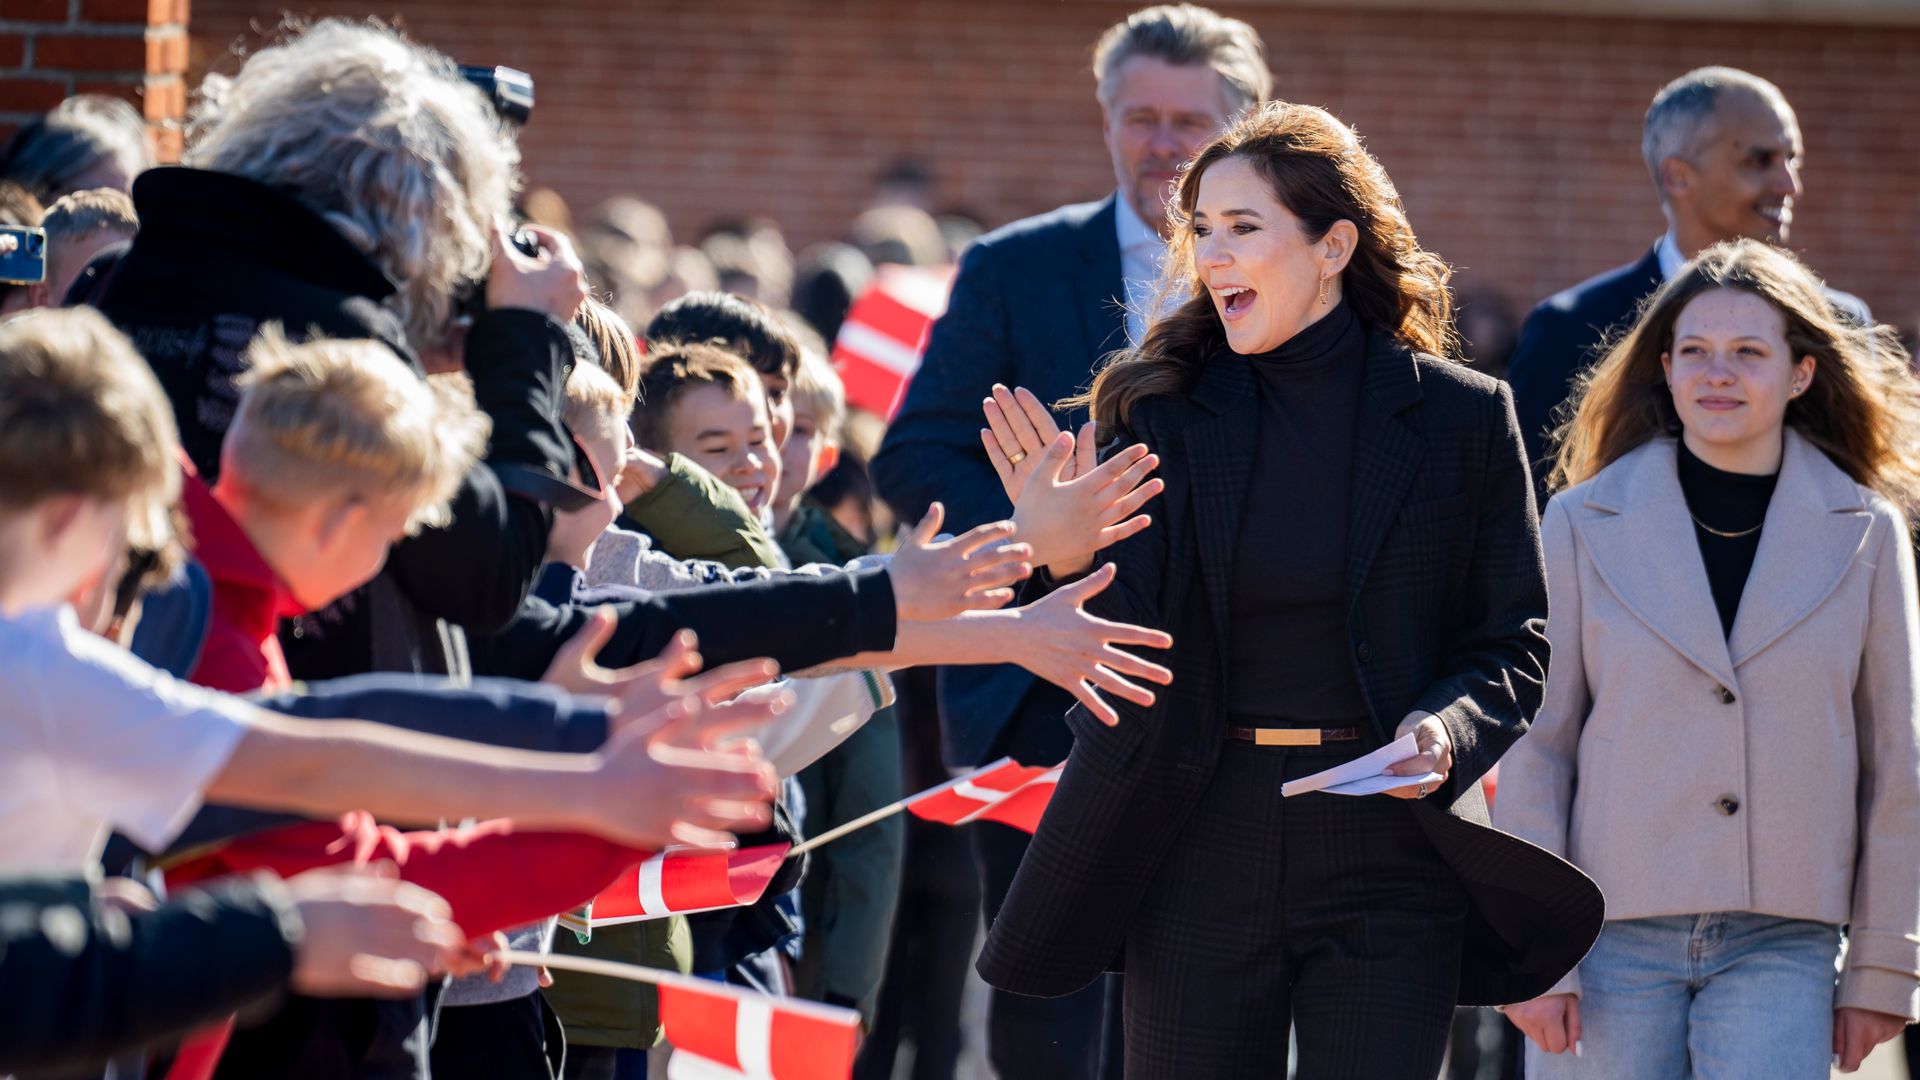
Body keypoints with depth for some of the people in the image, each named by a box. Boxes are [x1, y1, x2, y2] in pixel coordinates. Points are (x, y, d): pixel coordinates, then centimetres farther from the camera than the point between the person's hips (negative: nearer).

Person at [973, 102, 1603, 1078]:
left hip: (1390, 854, -1)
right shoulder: (1161, 407, 2)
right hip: (1203, 846, 2)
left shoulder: (1459, 417, -1)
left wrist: (1447, 730, -16)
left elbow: (1514, 643, 4)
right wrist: (1063, 549, -21)